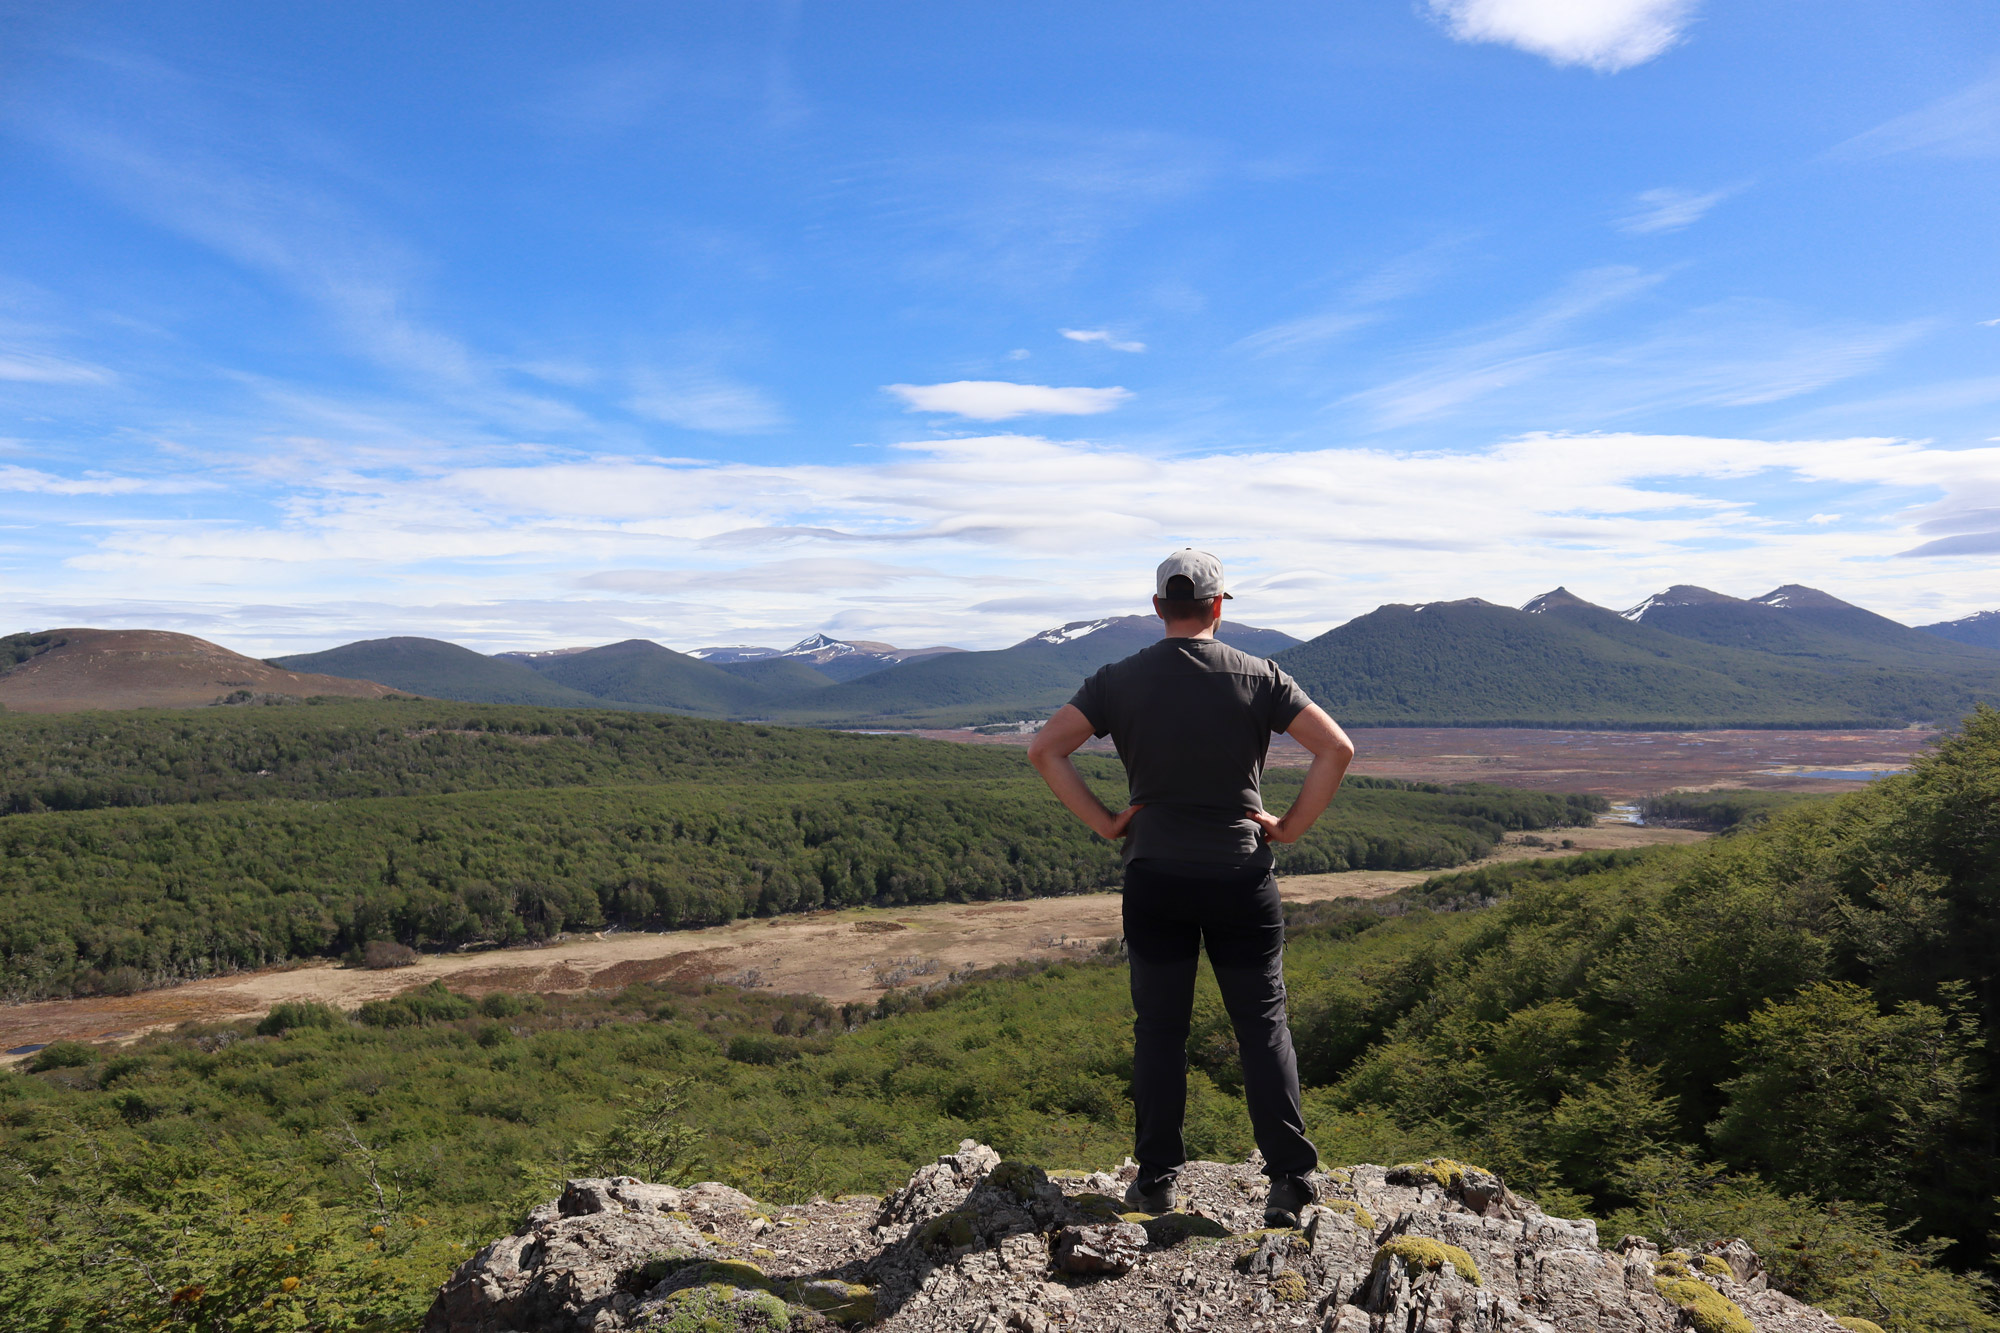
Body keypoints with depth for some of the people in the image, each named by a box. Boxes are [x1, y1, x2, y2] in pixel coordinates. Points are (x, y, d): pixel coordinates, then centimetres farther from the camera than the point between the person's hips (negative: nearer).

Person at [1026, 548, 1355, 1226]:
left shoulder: (1119, 680, 0)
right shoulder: (1258, 676, -2)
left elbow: (1045, 749, -7)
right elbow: (1336, 747, -7)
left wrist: (1105, 822, -3)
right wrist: (1290, 826, -1)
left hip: (1154, 876, 1)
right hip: (1241, 875, 0)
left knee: (1159, 1027, 9)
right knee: (1263, 1024, 9)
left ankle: (1156, 1177, 15)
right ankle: (1290, 1175, 8)